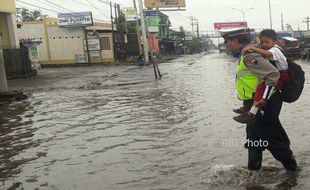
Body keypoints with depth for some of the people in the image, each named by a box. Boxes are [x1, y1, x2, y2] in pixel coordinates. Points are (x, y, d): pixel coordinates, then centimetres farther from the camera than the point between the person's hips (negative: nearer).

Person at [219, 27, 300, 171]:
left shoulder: (249, 56, -22)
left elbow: (273, 74, -28)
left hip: (263, 105, -10)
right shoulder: (246, 54, 10)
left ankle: (292, 167, 19)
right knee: (254, 136, 20)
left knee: (274, 139, 3)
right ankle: (253, 169, 34)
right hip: (254, 104, 10)